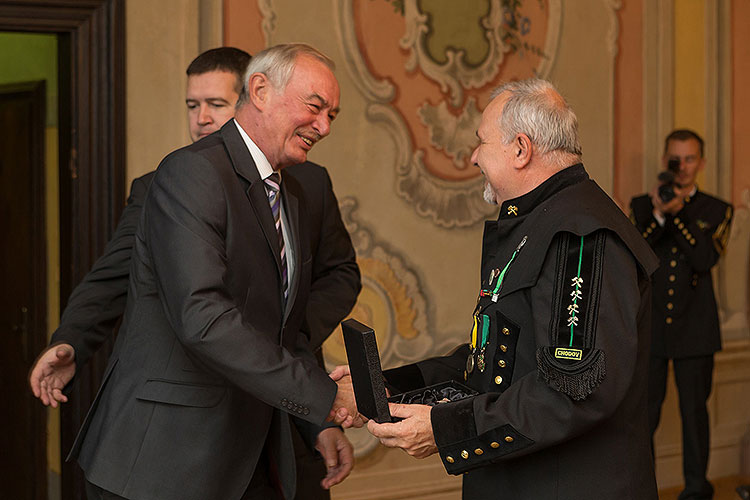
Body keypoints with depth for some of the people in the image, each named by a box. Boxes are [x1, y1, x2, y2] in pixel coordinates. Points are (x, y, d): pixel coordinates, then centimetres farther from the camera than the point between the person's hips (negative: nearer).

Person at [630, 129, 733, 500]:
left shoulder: (717, 211, 4)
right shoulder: (641, 205, 8)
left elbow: (705, 259, -11)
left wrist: (677, 214, -18)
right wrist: (659, 215, -19)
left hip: (694, 329, -1)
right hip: (648, 326, 1)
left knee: (694, 410, 6)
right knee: (643, 413, 3)